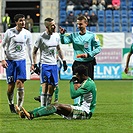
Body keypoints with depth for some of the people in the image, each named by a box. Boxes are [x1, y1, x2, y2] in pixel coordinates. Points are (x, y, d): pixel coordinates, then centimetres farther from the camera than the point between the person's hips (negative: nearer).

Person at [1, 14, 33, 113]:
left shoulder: (27, 34, 4)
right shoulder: (9, 32, -4)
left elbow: (30, 48, 13)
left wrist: (32, 63, 10)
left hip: (21, 60, 1)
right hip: (10, 60, -1)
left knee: (20, 82, -11)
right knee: (11, 85, 0)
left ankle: (19, 107, -7)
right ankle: (11, 104, 23)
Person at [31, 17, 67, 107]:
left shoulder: (56, 36, 6)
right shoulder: (41, 37, -10)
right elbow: (34, 51, -3)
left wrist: (63, 61, 17)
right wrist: (35, 64, -10)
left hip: (54, 64, 5)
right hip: (45, 64, -5)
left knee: (52, 87, 6)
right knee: (45, 86, -12)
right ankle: (43, 107, -8)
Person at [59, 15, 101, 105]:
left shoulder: (92, 35, -1)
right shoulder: (74, 36, 6)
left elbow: (98, 48, -3)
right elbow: (64, 41, -6)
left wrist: (88, 54, -14)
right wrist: (62, 34, -25)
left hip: (89, 63, -2)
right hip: (77, 63, 2)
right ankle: (76, 104, 6)